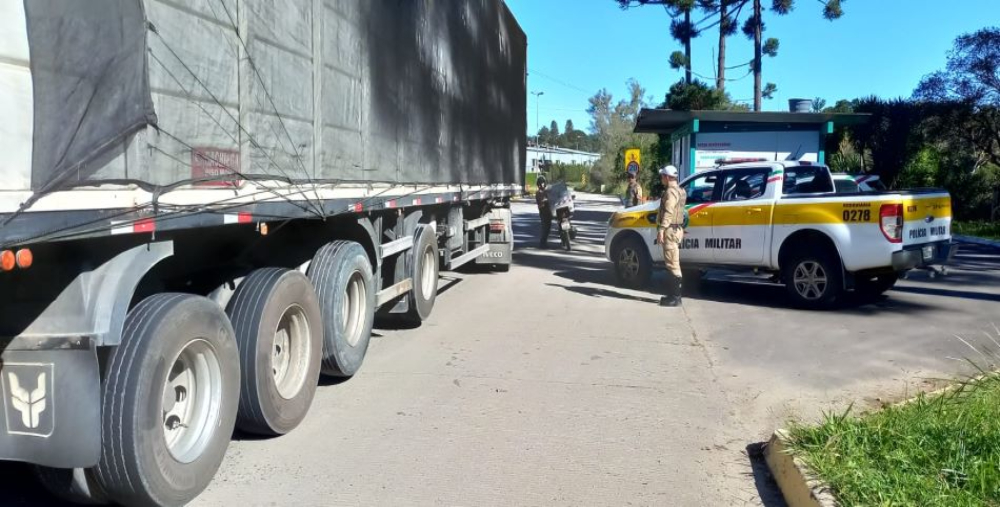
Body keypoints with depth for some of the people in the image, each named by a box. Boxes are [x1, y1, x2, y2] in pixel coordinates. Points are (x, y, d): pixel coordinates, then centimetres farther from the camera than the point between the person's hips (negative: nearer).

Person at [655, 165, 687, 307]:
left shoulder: (671, 191, -14)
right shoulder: (679, 191, 19)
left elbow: (668, 212, -23)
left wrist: (661, 230, -27)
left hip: (670, 230, -11)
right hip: (676, 229, 11)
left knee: (672, 264, -9)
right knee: (671, 264, 15)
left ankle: (675, 297, -8)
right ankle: (673, 294, 20)